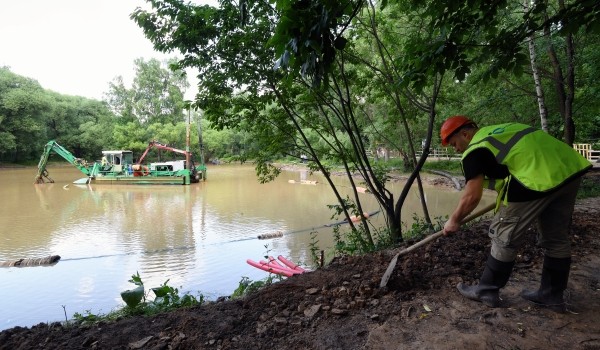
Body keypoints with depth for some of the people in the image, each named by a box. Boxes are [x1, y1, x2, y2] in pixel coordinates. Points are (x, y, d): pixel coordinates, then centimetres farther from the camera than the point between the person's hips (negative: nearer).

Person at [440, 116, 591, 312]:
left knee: (505, 237, 6)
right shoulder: (500, 130, 24)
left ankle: (487, 291, 18)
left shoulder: (474, 150, -2)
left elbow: (472, 196, -5)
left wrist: (454, 220, 9)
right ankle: (552, 296, 34)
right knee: (556, 238, 19)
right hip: (571, 168, 9)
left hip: (539, 179, -9)